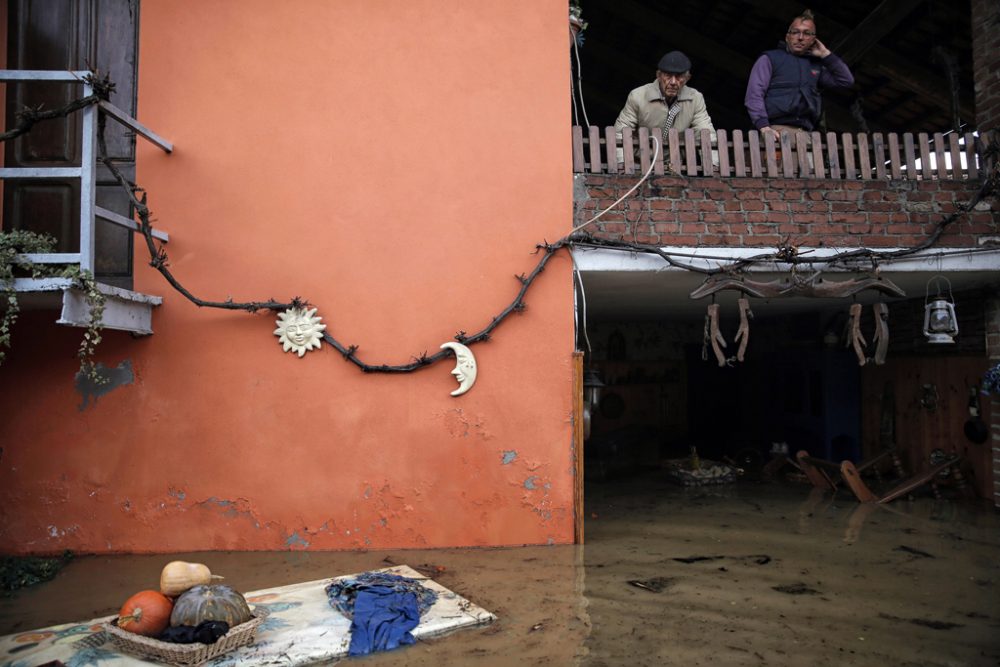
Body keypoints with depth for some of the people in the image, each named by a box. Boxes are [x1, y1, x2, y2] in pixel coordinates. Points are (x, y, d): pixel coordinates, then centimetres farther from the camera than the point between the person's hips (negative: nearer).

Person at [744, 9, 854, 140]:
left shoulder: (815, 65, 25)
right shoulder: (769, 59, 10)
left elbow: (847, 80, 25)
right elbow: (754, 95, -2)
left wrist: (826, 54, 18)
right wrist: (764, 127, -17)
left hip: (805, 133, 4)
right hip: (777, 131, -4)